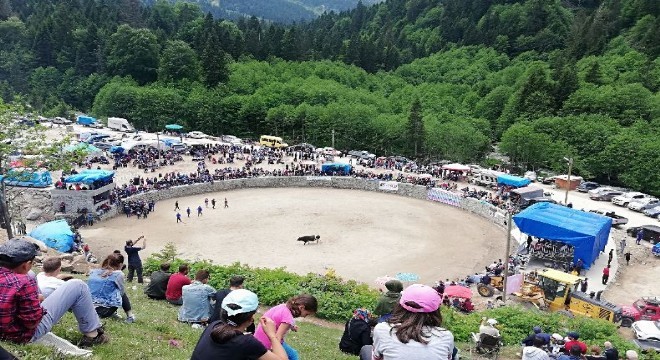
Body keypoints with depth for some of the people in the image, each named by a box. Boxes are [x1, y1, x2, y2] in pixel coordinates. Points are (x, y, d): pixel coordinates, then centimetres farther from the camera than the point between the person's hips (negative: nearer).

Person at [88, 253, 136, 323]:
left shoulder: (93, 272, 9)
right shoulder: (118, 274, -6)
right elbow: (122, 292, 6)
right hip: (104, 311, -5)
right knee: (122, 294, 21)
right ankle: (130, 316, 15)